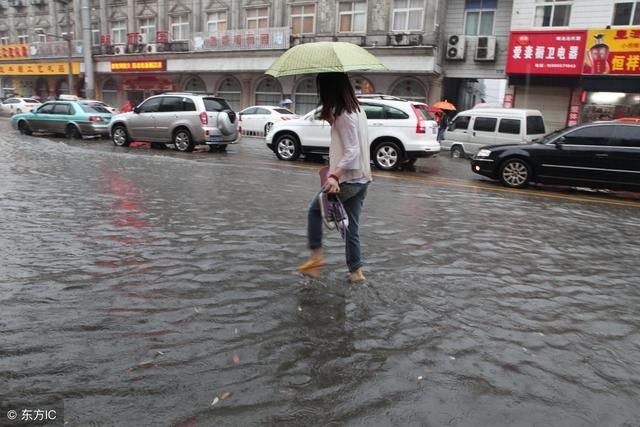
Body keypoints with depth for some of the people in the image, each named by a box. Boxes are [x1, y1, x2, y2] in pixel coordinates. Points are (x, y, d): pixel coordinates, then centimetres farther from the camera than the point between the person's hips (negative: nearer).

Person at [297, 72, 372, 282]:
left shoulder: (343, 115, -16)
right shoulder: (357, 110, 11)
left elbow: (351, 151, -23)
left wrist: (334, 176, -33)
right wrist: (332, 122, 10)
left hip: (346, 179, -8)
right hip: (362, 178, 8)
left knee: (315, 210, 12)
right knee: (351, 226, 13)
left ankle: (316, 256, 11)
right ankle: (356, 271, 17)